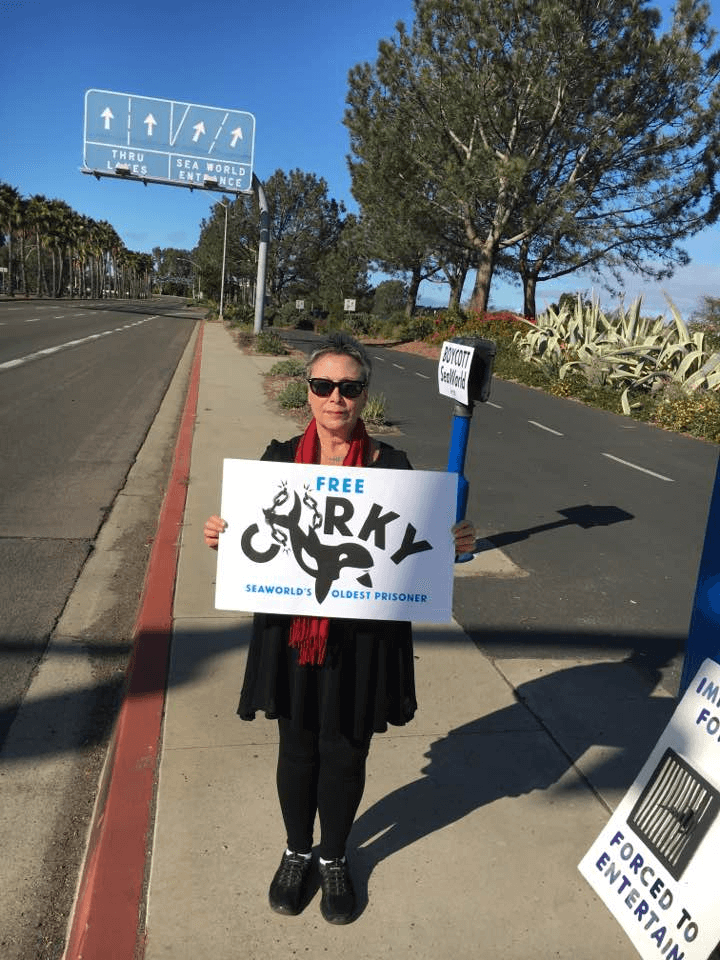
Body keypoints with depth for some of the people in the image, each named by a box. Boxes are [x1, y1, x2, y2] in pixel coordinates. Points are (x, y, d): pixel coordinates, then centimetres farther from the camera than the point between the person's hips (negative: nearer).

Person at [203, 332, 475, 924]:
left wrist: (452, 545, -18)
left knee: (345, 753, 16)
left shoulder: (391, 466, -7)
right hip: (292, 631, 1)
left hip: (363, 637, -1)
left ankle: (335, 859, 44)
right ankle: (297, 852, 46)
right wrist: (220, 537, -17)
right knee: (297, 748, 18)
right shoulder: (281, 459, -3)